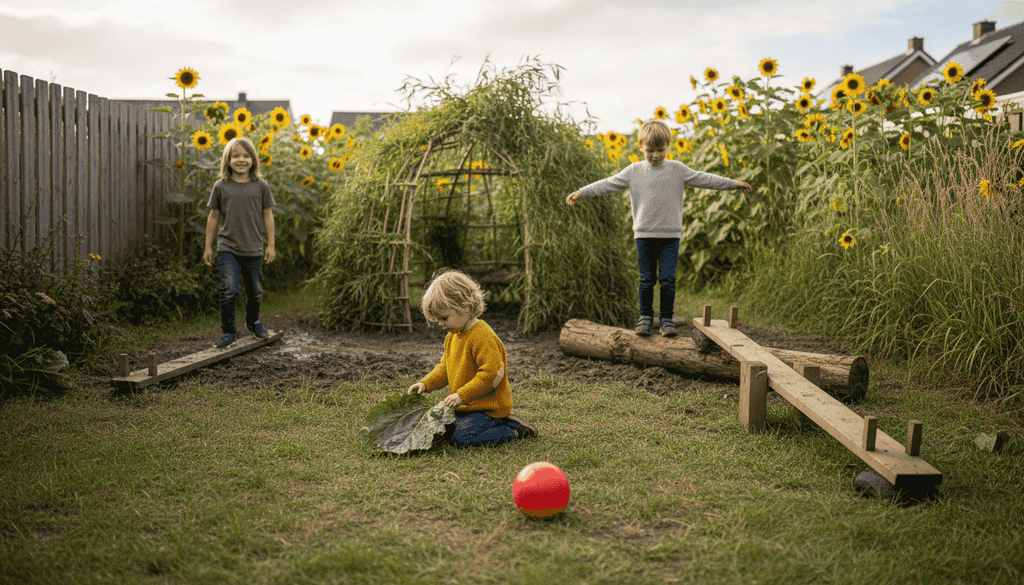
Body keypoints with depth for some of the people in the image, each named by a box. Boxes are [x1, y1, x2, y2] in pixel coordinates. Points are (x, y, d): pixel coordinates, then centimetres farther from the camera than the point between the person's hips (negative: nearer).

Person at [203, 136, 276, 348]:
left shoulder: (261, 186, 1)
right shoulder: (221, 187, 0)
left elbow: (267, 215, 6)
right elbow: (213, 216, 7)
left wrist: (271, 245, 4)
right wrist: (208, 247, 8)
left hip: (253, 250, 1)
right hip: (227, 248, -1)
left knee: (255, 291, 11)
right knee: (228, 290, -11)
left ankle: (253, 322, 36)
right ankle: (228, 331, 4)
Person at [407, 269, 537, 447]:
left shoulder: (483, 337, -21)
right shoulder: (452, 337, 11)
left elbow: (491, 374, -26)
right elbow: (445, 367, 22)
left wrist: (462, 396, -26)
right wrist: (426, 384, 5)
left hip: (488, 406, -10)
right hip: (465, 406, 10)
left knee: (464, 438, -24)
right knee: (441, 430, 6)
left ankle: (513, 431, -5)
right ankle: (501, 423, 11)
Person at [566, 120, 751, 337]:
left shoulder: (677, 169, 4)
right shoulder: (634, 171, 4)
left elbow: (704, 179, 8)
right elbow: (608, 184, 3)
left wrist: (733, 184, 8)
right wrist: (581, 192, -2)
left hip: (670, 235, 0)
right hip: (644, 235, 0)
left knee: (667, 279, -2)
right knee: (646, 279, 5)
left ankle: (667, 319, 9)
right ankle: (645, 316, 19)